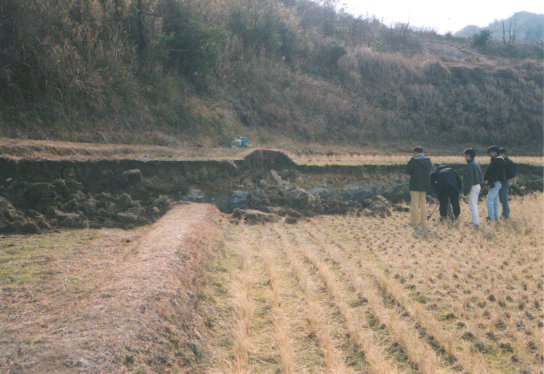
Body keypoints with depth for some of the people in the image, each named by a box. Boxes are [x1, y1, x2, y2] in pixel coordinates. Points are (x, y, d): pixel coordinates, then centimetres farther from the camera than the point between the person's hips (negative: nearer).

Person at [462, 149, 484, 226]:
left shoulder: (470, 165, -20)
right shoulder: (477, 163, 11)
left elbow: (470, 179, -23)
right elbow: (480, 176, 16)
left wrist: (466, 190, -19)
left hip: (473, 187, -10)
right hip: (478, 186, 10)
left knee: (473, 206, -5)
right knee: (474, 204, 19)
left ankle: (476, 222, -4)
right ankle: (473, 220, 28)